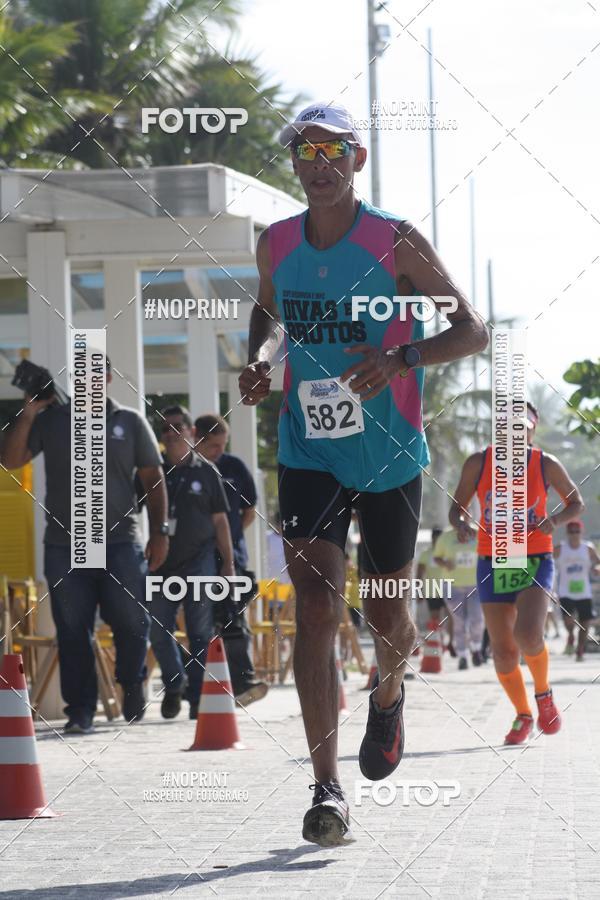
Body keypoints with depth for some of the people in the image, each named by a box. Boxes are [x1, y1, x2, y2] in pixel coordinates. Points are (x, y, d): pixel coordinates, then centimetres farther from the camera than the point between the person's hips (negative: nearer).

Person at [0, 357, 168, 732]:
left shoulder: (130, 422, 9)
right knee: (72, 630, 0)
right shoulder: (50, 420, 9)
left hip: (121, 542, -1)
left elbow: (153, 479, 10)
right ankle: (81, 710, 6)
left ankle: (133, 684, 22)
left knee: (131, 620, -5)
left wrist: (160, 530, 2)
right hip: (64, 544, 1)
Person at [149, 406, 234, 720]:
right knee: (158, 631, 1)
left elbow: (220, 520, 6)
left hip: (199, 563, -2)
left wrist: (228, 562, 2)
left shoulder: (206, 472, 4)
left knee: (201, 634, -1)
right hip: (161, 564, 2)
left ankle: (198, 697, 4)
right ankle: (174, 683, 22)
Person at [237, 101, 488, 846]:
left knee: (384, 613, 11)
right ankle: (327, 790, -16)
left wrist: (402, 359, -27)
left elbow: (473, 330, -9)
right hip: (308, 454, 2)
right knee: (315, 609, -14)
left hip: (388, 456, -1)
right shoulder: (276, 245, 2)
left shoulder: (397, 244, -10)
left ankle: (389, 693, 49)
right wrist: (260, 359, 1)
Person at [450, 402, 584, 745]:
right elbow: (458, 507, 8)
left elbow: (577, 503, 9)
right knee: (503, 650, 2)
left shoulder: (547, 465, -4)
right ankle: (523, 715, 24)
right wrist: (462, 524, -15)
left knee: (529, 634, -23)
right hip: (493, 564, 2)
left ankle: (544, 693, 6)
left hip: (535, 562, -2)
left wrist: (556, 520, -12)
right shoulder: (478, 463, -2)